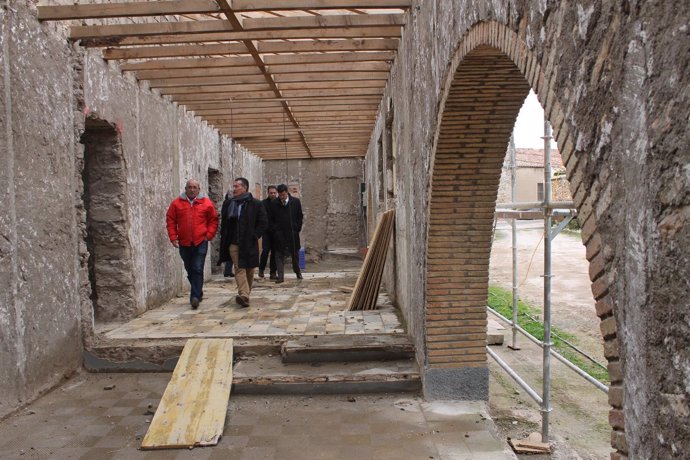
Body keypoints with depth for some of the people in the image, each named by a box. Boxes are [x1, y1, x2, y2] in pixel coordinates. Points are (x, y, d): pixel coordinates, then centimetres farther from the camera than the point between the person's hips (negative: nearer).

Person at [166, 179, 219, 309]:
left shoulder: (207, 203, 1)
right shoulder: (177, 203, 4)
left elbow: (213, 220, 6)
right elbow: (170, 220, 7)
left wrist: (209, 235, -4)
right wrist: (173, 237, -1)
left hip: (200, 242, -3)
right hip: (184, 243, 3)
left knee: (198, 270, -9)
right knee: (190, 270, 14)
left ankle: (195, 297, -9)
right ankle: (198, 293, 31)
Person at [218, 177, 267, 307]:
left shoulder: (255, 204, -2)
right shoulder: (228, 203, 10)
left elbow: (263, 222, -2)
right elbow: (224, 222, 18)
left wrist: (254, 236, -8)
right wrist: (225, 237, 8)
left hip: (249, 244, -2)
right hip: (233, 243, 2)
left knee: (249, 270, 8)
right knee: (239, 269, -10)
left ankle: (245, 294, 25)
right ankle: (244, 295, -19)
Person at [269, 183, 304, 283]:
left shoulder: (296, 202, 3)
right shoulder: (274, 204, 2)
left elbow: (300, 216, 8)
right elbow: (271, 219, 7)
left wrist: (297, 228, 1)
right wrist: (274, 230, -2)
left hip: (293, 233, 1)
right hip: (279, 234, -1)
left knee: (294, 254, 13)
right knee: (279, 255, -4)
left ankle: (297, 272, 32)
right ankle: (280, 276, -2)